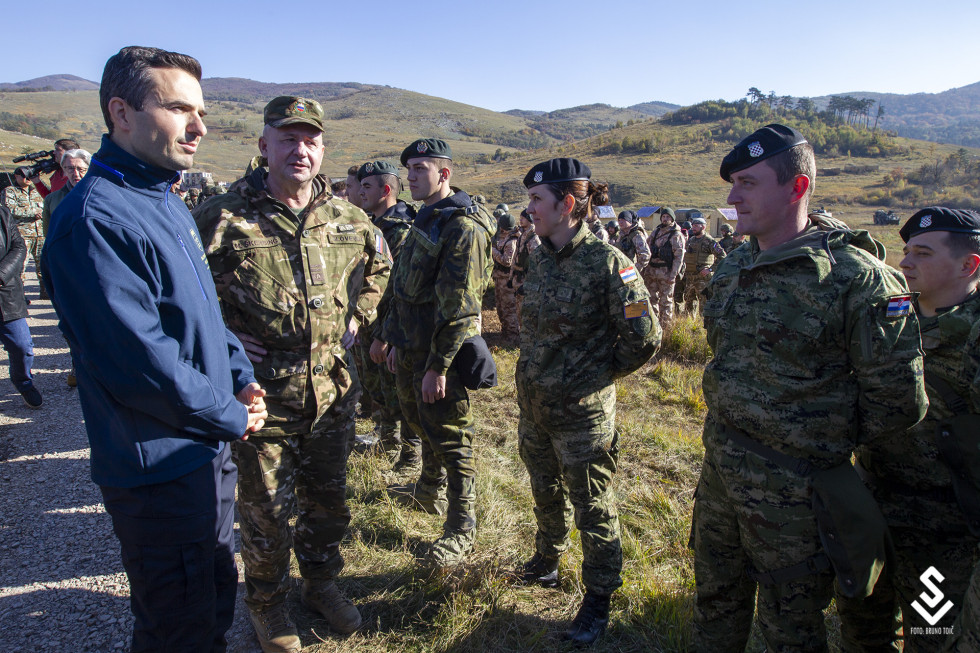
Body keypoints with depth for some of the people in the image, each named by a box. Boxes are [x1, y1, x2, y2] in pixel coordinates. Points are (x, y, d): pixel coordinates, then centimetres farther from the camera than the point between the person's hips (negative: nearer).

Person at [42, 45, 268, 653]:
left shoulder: (169, 203, 8)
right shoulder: (94, 219, -23)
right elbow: (140, 362, -27)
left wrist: (242, 376, 1)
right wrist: (232, 417, -15)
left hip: (210, 448, 9)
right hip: (160, 470, -9)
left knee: (218, 600, 26)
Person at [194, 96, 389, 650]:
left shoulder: (347, 219, 1)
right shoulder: (222, 219, -13)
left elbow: (378, 265, 20)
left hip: (332, 389, 4)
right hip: (263, 392, -4)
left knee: (329, 501, 20)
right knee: (267, 510, 13)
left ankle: (322, 583, 46)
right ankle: (268, 603, 39)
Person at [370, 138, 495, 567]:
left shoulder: (463, 227, -18)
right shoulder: (426, 220, 13)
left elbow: (457, 306, -23)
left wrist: (438, 365, -23)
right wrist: (391, 337, 21)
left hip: (441, 355, -9)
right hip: (412, 350, 9)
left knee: (451, 439, 0)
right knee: (422, 423, 24)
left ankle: (462, 529, 14)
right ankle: (429, 490, 46)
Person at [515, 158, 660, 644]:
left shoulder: (606, 262, -19)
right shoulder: (541, 257, 3)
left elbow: (644, 336, -16)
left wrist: (600, 374, -5)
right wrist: (536, 369, 13)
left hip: (581, 411, -7)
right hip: (533, 403, 7)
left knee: (592, 506, 10)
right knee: (545, 490, 25)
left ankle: (598, 599, 29)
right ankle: (547, 557, 49)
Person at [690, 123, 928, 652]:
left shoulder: (856, 277, -19)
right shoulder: (732, 268, 3)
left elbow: (897, 402, -14)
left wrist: (827, 437, -1)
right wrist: (733, 437, 14)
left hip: (793, 492, -6)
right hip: (718, 472, 6)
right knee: (715, 600, 25)